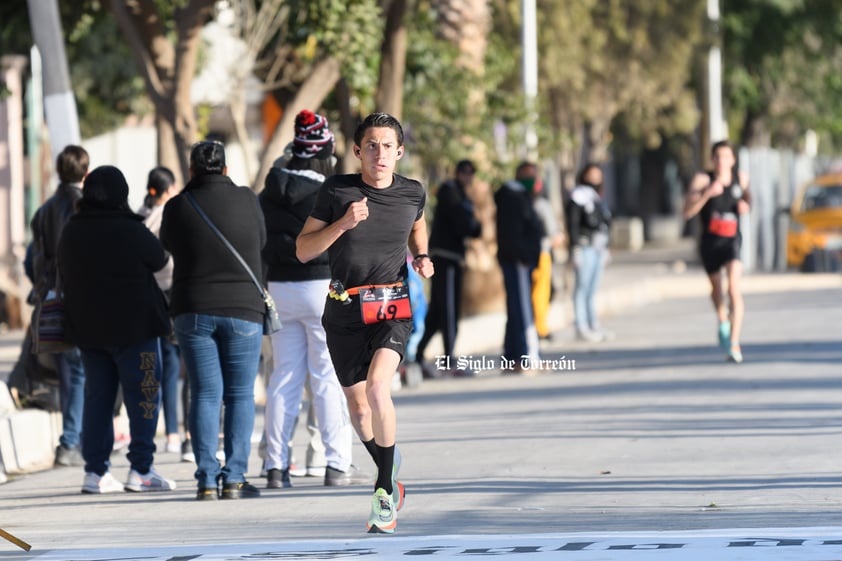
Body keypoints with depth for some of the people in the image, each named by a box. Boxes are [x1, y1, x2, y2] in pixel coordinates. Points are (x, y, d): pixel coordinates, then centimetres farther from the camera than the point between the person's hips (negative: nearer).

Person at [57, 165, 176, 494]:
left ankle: (96, 470, 8)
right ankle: (141, 469, -4)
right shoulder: (131, 232, -15)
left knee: (97, 397, 11)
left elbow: (63, 276, 12)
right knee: (143, 396, 1)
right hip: (133, 327, -6)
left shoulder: (71, 233, 4)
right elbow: (159, 260, 0)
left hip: (87, 327, 6)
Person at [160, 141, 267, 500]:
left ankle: (207, 479, -4)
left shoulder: (178, 207, -3)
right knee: (240, 394, 4)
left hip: (193, 311, 1)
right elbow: (261, 241, 11)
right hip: (242, 309, -1)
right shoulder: (246, 200, -3)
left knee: (205, 394, 3)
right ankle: (234, 479, -2)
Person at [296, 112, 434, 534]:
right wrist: (343, 223, -19)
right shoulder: (336, 191, -6)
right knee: (359, 410, 10)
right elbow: (303, 250, -5)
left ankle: (385, 490, -12)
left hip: (392, 308, -1)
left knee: (377, 388, -25)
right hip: (344, 312, 1)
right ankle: (389, 467, 40)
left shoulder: (412, 193, 0)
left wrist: (421, 257, 6)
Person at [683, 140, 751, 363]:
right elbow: (687, 212, -20)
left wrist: (746, 205, -3)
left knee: (734, 289, -21)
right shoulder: (702, 180, -12)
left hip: (732, 241, -1)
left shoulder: (741, 177, -1)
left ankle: (734, 344, -25)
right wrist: (707, 193, -33)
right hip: (710, 242, 1)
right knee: (716, 288, 22)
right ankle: (722, 321, 56)